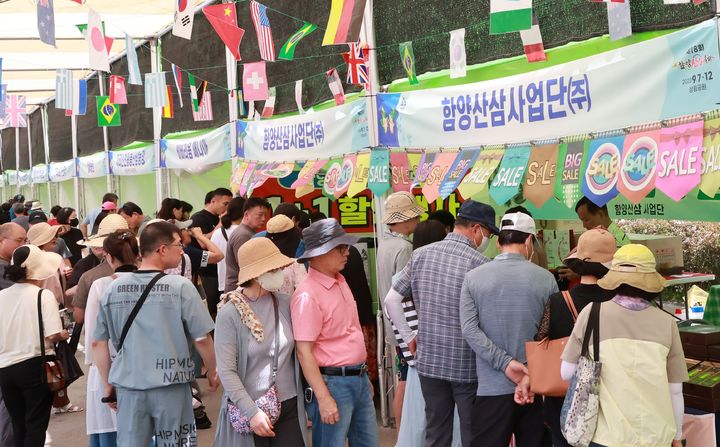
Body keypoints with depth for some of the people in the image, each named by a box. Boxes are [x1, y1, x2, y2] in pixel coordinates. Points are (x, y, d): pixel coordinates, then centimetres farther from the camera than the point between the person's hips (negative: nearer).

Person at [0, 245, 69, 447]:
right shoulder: (43, 295, -12)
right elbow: (52, 336, -18)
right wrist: (64, 335, 3)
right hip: (35, 366, -5)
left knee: (18, 424, 17)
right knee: (36, 425, 6)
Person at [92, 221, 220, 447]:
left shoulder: (113, 289, 1)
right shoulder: (181, 286, -11)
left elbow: (98, 342, 6)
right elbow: (202, 339, -8)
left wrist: (108, 383, 17)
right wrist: (212, 373, 8)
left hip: (129, 385, 3)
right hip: (171, 385, -3)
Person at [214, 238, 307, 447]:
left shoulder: (286, 304, -1)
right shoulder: (230, 313, -11)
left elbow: (299, 353, 8)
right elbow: (226, 371, -14)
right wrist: (252, 411, -19)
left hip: (289, 407, 3)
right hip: (248, 409, -3)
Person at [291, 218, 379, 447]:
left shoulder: (340, 281, 9)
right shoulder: (308, 295, -18)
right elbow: (304, 352, -20)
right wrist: (324, 398, -22)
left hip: (358, 378, 8)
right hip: (333, 382, -8)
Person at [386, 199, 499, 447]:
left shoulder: (421, 254, 1)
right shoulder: (479, 263, -14)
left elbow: (391, 300, 5)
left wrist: (409, 336, 10)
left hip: (429, 361, 5)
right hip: (468, 365, -4)